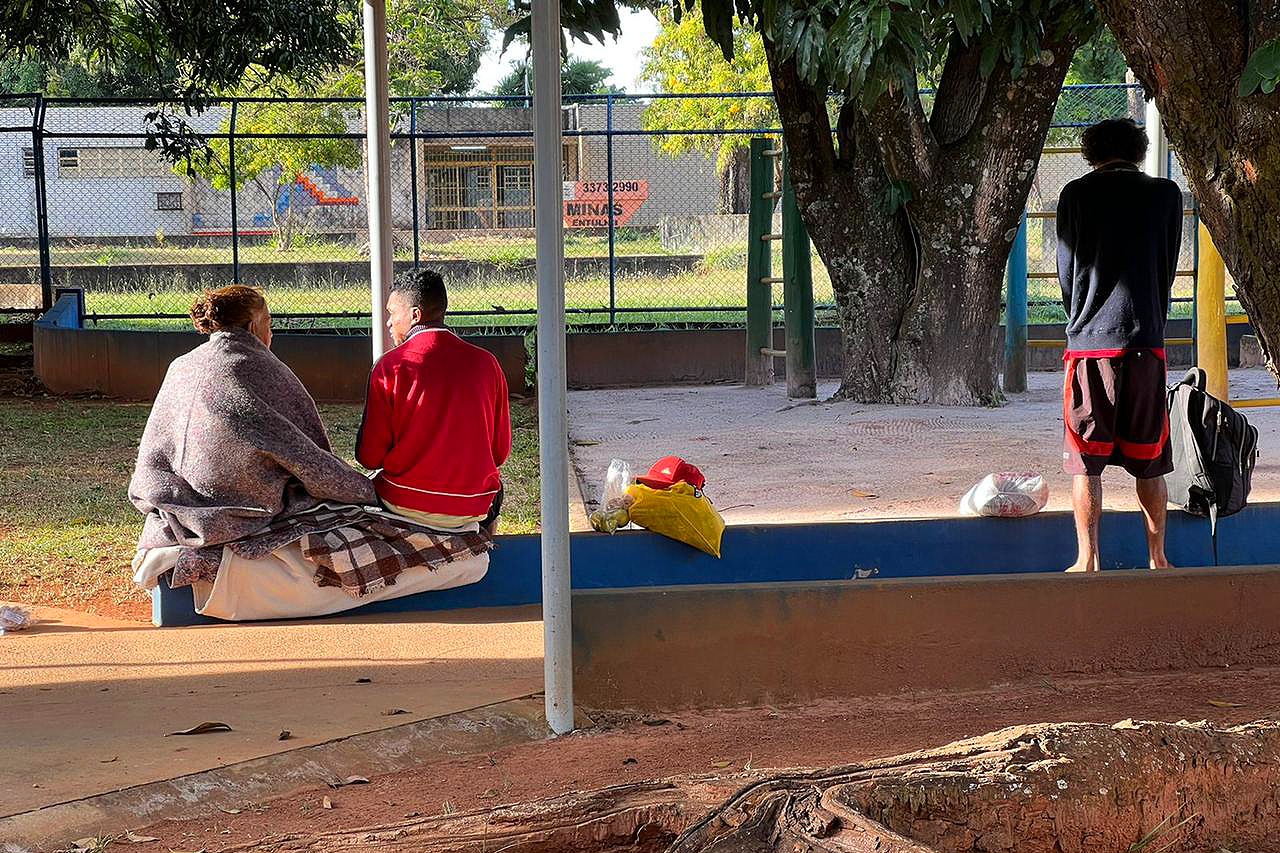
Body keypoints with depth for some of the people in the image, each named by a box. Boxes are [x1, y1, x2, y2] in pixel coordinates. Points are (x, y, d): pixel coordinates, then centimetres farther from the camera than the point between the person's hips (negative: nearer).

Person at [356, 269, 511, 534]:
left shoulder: (390, 366, -11)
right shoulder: (486, 362, -3)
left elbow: (369, 457, -8)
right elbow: (501, 452, 3)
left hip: (404, 506, -2)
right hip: (473, 509, 2)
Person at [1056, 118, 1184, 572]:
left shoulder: (1077, 194, 2)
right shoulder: (1166, 194, 6)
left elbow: (1066, 270, 6)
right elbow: (1168, 270, 10)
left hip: (1090, 341, -1)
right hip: (1146, 340, 2)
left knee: (1086, 458, 2)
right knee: (1149, 457, 9)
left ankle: (1087, 561, 0)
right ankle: (1157, 558, 14)